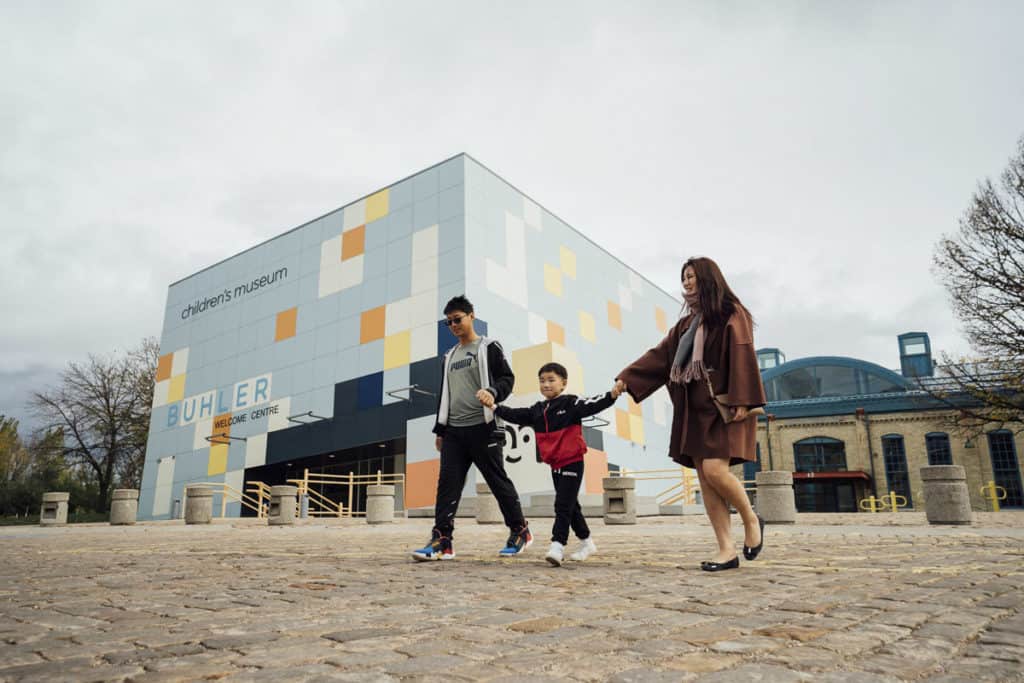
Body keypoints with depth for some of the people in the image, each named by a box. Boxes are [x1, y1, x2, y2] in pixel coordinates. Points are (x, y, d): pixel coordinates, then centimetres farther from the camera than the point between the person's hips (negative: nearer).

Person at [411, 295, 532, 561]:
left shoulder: (489, 347, 3)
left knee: (498, 480, 1)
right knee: (447, 483, -4)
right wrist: (440, 429, 19)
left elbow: (507, 377, -6)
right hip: (453, 431, 6)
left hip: (482, 428, -6)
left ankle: (519, 531, 16)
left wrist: (492, 391, -28)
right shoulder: (449, 357, 21)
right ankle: (441, 541, -6)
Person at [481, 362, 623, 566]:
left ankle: (557, 547, -12)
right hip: (555, 465, 7)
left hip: (572, 463, -7)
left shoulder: (571, 403, -10)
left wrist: (612, 395, -37)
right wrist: (494, 407, 0)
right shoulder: (537, 410, 9)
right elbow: (514, 415, 9)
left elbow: (593, 405, -21)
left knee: (563, 505, -11)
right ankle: (586, 543, 31)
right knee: (570, 506, 17)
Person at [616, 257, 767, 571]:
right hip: (695, 410, 7)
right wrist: (627, 379, 6)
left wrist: (742, 401, -21)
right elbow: (660, 355, 14)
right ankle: (727, 550, 4)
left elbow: (742, 356, -11)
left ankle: (751, 520, 9)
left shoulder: (731, 313, -1)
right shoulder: (687, 324, 19)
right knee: (705, 478, 0)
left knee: (715, 470, -19)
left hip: (724, 406, -7)